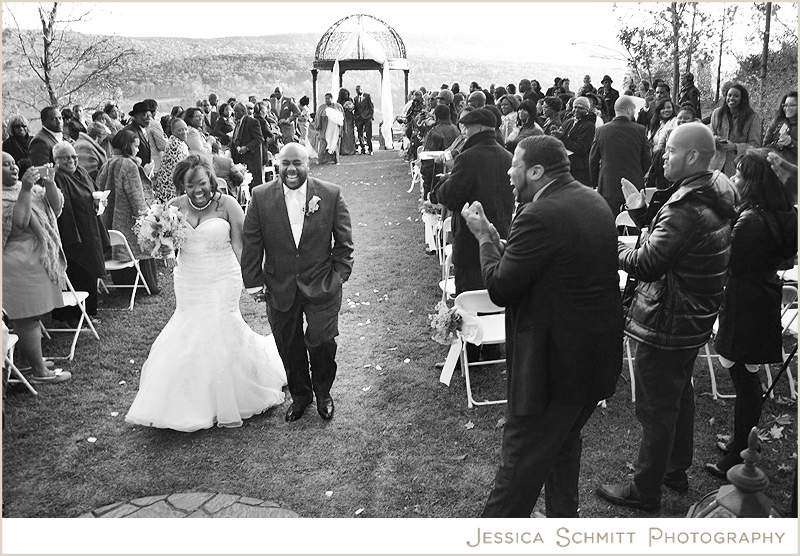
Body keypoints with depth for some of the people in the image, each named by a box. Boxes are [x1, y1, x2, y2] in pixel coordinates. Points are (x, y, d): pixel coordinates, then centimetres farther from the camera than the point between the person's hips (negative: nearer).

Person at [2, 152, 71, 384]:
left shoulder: (27, 187, 12)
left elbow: (56, 206, 6)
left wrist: (49, 182, -10)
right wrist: (26, 190, -26)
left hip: (40, 260, 8)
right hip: (20, 266, -8)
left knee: (32, 317, 15)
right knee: (27, 318, -3)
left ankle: (34, 358, 26)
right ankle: (39, 372, 2)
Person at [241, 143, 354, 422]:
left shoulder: (331, 194, -5)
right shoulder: (261, 197, -3)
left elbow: (344, 242, 1)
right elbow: (251, 243, 2)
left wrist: (339, 276, -2)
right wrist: (254, 283, 0)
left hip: (321, 287, -1)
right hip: (280, 289, 2)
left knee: (322, 342, -3)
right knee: (289, 347, 12)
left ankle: (323, 392, 25)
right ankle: (300, 395, 36)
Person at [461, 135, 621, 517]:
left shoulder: (540, 216, -24)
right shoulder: (594, 202, 6)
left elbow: (499, 288, -20)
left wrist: (484, 237, -6)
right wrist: (496, 238, 6)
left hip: (554, 360, -9)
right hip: (599, 354, 9)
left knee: (520, 460, 5)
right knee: (564, 442, 27)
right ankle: (563, 517, 44)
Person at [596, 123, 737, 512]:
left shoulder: (687, 209, -28)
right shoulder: (715, 197, 4)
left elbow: (646, 264, -27)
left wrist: (615, 250, -9)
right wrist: (640, 212, 0)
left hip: (666, 325, -10)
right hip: (695, 319, 10)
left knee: (655, 410, 3)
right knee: (680, 395, 24)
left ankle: (645, 491, 19)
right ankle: (676, 471, 42)